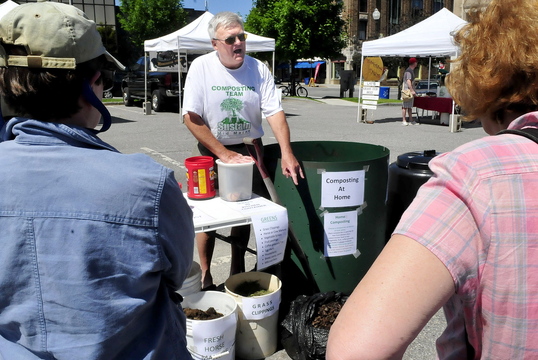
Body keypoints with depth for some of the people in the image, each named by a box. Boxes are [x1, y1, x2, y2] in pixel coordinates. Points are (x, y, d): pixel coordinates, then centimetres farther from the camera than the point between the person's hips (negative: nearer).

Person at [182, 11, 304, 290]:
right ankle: (205, 276, 22)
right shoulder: (201, 67, -11)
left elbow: (275, 112, -10)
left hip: (249, 150, 2)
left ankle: (237, 273, 30)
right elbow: (191, 117, -15)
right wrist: (224, 154, -21)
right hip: (212, 151, -2)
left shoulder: (258, 69, -6)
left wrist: (286, 153, -25)